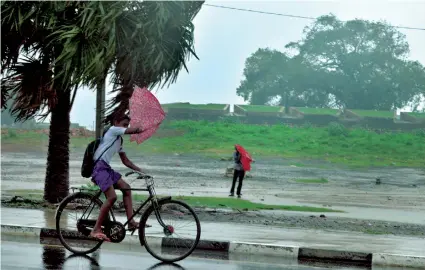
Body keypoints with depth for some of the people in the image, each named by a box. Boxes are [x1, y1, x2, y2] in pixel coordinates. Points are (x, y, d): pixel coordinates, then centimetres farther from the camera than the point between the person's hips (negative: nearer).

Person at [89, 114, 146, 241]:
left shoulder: (119, 140, 25)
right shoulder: (113, 130, -2)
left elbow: (125, 161, 25)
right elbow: (133, 130, -10)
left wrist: (140, 170, 16)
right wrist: (139, 129, 13)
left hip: (106, 168, 10)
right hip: (99, 167, -10)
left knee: (126, 188, 5)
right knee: (112, 197, -19)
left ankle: (131, 222, 2)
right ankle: (96, 230, -16)